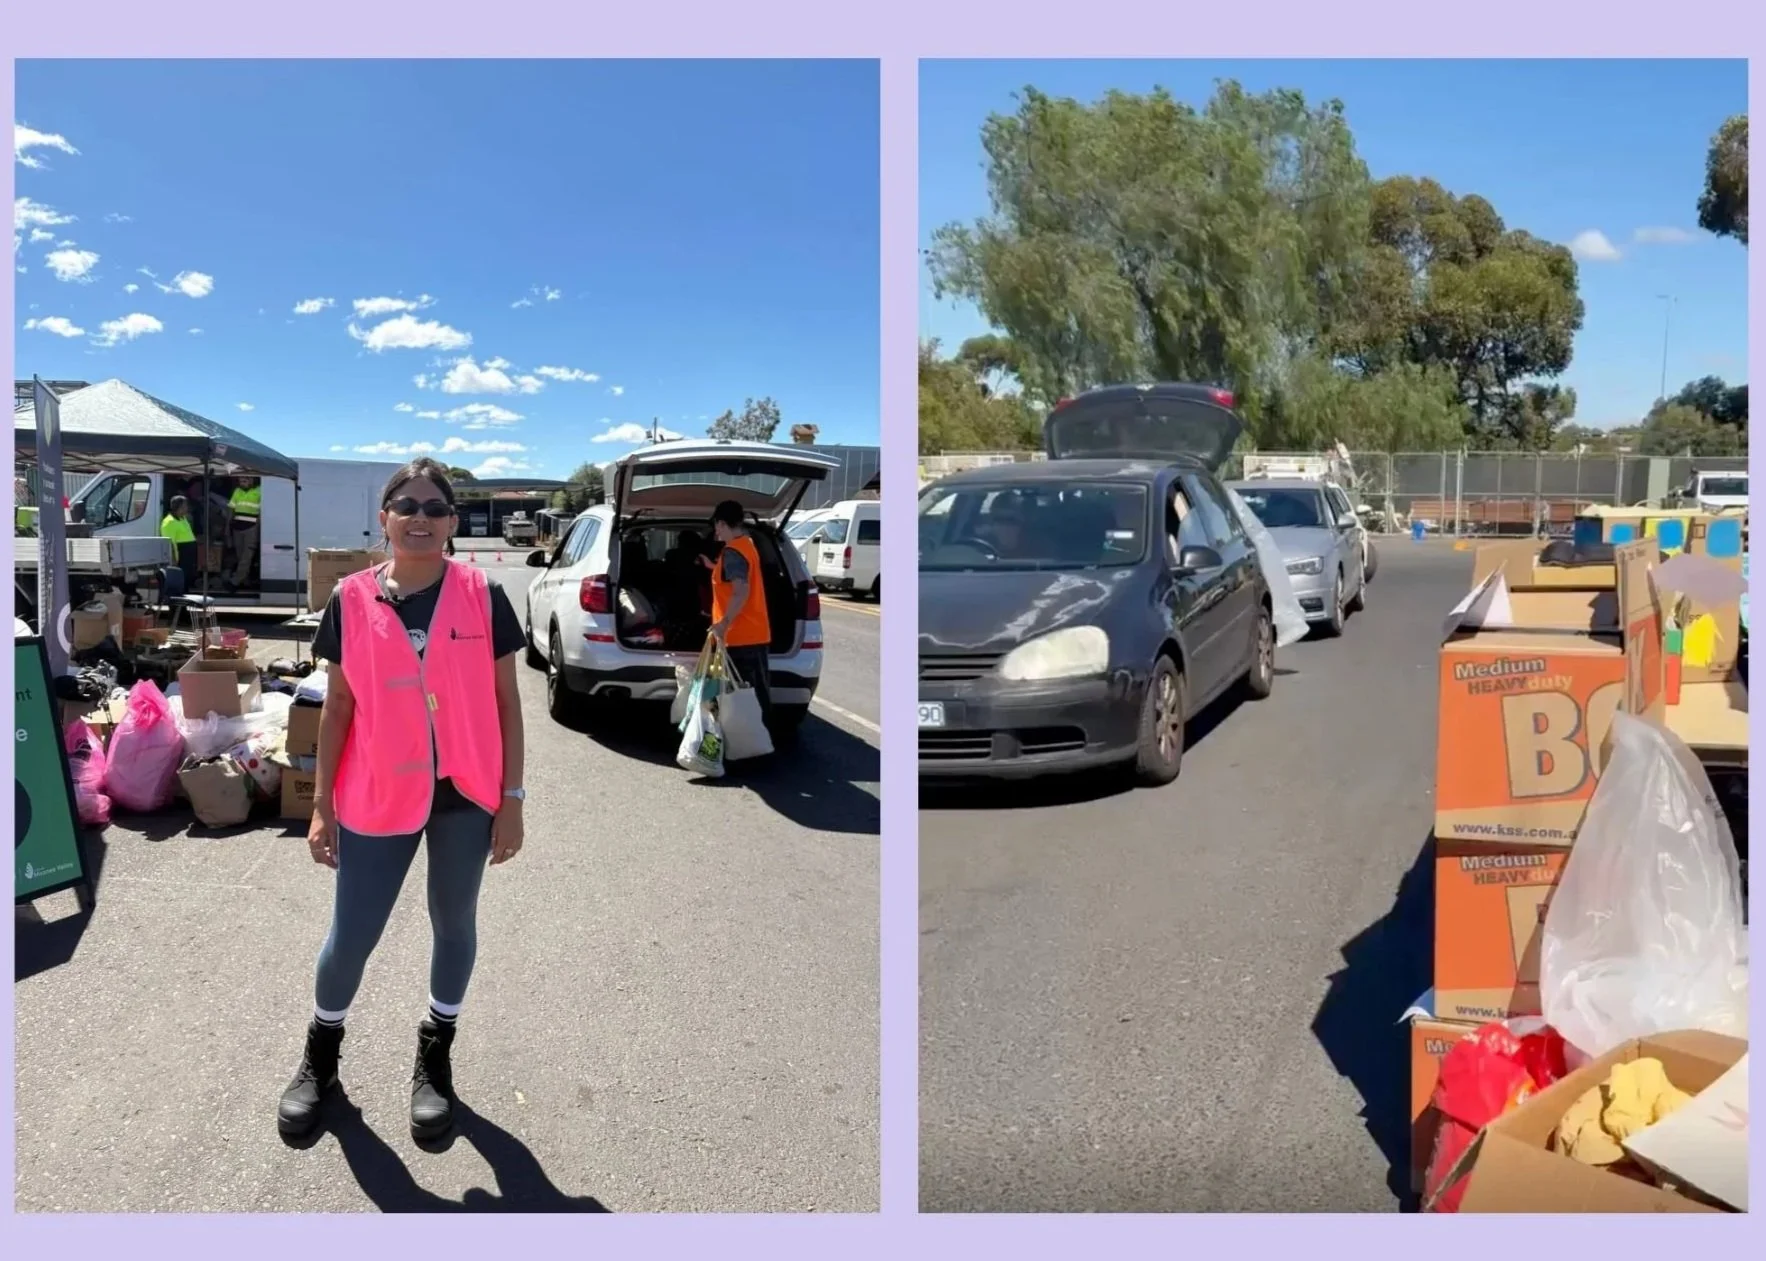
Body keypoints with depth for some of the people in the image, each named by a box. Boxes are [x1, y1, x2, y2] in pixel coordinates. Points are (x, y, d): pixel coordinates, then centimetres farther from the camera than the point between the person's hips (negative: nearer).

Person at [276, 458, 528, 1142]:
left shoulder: (483, 596, -6)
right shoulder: (352, 600, -3)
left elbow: (505, 701, -2)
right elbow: (338, 706, 3)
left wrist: (511, 797, -4)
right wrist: (322, 804, 2)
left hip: (465, 795, 0)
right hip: (378, 797, 0)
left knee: (454, 925, 16)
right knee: (350, 935, 10)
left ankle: (435, 1055, 38)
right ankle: (320, 1054, 38)